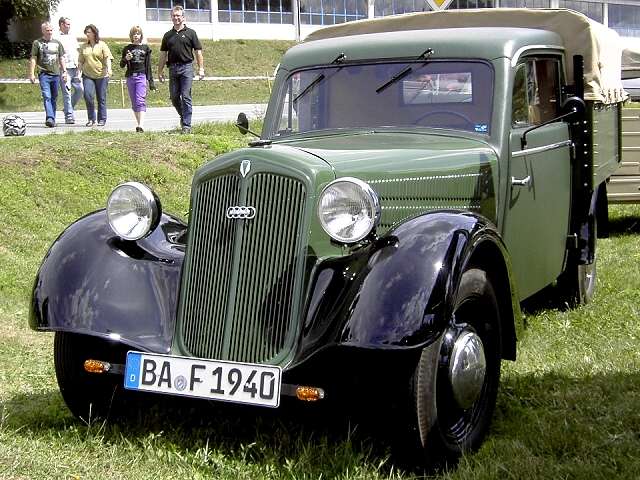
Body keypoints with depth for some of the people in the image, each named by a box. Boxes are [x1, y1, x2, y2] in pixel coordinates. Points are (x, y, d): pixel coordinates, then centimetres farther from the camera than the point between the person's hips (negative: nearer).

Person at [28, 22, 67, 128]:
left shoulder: (57, 43, 14)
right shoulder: (37, 43, 4)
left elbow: (61, 58, 18)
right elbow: (33, 59, 1)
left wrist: (64, 71, 9)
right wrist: (31, 74, -5)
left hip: (56, 74, 4)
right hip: (44, 74, -4)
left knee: (54, 98, 8)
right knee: (47, 97, -17)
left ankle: (52, 119, 16)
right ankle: (50, 118, -27)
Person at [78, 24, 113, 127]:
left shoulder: (102, 45, 3)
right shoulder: (83, 47, 13)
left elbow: (107, 58, -7)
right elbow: (80, 61, 18)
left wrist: (109, 69, -22)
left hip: (101, 76, -2)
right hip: (87, 76, 2)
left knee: (101, 98, 2)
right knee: (88, 95, -14)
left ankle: (102, 119, 13)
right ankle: (91, 118, -3)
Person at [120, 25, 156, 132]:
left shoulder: (146, 48, 8)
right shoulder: (127, 48, 10)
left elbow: (148, 66, 10)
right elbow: (122, 65, 10)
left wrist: (151, 81, 8)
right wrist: (126, 59, -12)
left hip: (141, 76, -3)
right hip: (130, 77, 3)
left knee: (140, 100, -16)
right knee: (134, 102, 5)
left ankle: (141, 125, -25)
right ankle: (138, 123, 12)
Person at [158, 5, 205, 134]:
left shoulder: (190, 33, 4)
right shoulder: (168, 35, 14)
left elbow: (198, 52, 3)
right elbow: (163, 54, 15)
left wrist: (201, 68, -5)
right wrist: (160, 70, 11)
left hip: (186, 67, -4)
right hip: (173, 68, 4)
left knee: (186, 97, -7)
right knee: (174, 97, 6)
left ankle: (187, 125, -6)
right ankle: (183, 116, 30)